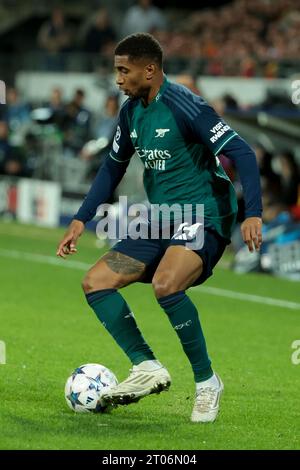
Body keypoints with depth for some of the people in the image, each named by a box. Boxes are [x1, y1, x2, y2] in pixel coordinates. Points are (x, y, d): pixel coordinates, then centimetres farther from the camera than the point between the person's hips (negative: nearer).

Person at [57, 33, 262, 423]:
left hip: (202, 216, -9)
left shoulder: (184, 106, -16)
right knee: (96, 282, -1)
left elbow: (241, 153, -20)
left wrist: (253, 214, -29)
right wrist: (80, 221, 18)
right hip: (159, 221, 9)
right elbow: (113, 168, 23)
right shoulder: (131, 112, 9)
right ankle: (147, 368, 2)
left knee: (165, 285, -33)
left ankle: (207, 382, -16)